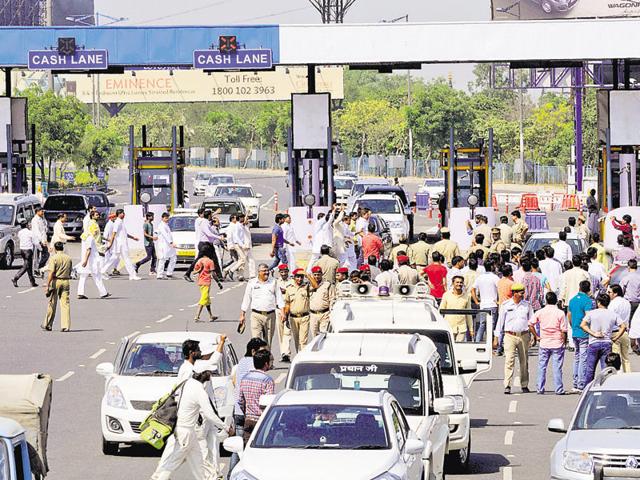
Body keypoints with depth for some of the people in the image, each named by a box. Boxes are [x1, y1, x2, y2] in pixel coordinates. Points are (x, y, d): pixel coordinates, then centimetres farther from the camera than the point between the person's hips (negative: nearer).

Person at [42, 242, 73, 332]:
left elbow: (51, 273, -15)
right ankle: (66, 326, -6)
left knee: (52, 304, 7)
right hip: (66, 281, 3)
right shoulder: (68, 258, 7)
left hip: (56, 281, -3)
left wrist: (47, 285, -16)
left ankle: (48, 325, 17)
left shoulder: (53, 258, -8)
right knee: (65, 303, 1)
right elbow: (70, 272, 12)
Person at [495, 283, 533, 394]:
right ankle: (507, 386, -15)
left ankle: (524, 385, 17)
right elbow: (500, 321, 6)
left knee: (524, 362, 8)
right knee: (509, 360, -12)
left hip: (524, 335, 2)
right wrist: (496, 338, 4)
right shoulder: (505, 305, 2)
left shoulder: (527, 305, 7)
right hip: (510, 336, -2)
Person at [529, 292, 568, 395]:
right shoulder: (560, 313, -7)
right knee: (557, 367, 2)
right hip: (557, 344, -2)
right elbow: (563, 331, -8)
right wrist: (564, 342, 4)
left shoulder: (540, 312, -1)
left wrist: (536, 336, 5)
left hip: (544, 344, 2)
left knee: (542, 367, 9)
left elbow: (530, 325, -3)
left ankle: (540, 389, 10)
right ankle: (559, 389, 3)